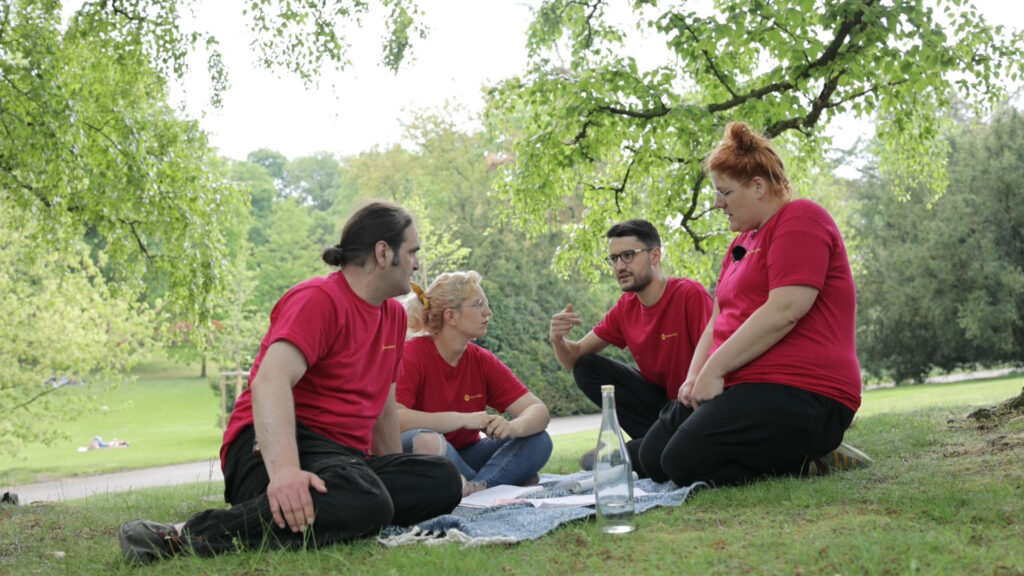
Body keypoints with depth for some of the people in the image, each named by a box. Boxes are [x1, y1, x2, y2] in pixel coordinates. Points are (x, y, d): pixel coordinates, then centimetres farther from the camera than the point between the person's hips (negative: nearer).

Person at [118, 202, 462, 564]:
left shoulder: (395, 314, 17)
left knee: (443, 481, -17)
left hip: (343, 455, 8)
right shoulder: (319, 300, -9)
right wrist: (284, 469, -40)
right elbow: (270, 381, -25)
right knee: (363, 502, -39)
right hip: (272, 446, -7)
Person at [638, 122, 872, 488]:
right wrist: (695, 376, 3)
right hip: (745, 388, 11)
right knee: (653, 459, 2)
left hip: (799, 395, -11)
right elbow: (719, 319, 21)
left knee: (685, 463, -25)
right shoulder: (743, 241, 24)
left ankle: (812, 461, -9)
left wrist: (714, 369, -17)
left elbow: (783, 312, -20)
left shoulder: (801, 220, -8)